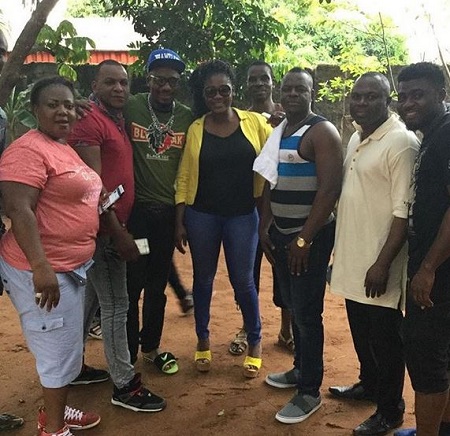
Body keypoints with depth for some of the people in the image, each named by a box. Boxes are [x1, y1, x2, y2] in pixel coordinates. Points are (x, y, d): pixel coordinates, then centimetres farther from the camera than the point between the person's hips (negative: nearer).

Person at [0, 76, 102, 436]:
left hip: (70, 265, 10)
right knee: (59, 349, 2)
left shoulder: (66, 148, 12)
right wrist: (41, 267, -31)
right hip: (43, 270, -10)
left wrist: (100, 201, 11)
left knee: (67, 346, 21)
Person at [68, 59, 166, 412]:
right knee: (116, 305, -2)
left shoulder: (119, 121, 15)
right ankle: (125, 385, 10)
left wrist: (120, 227, 12)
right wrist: (118, 232, -20)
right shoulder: (89, 121, -14)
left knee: (92, 299, 18)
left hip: (112, 224, 9)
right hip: (104, 228, -9)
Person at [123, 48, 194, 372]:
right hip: (135, 209, -2)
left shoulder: (188, 117, 2)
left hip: (169, 211, 3)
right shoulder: (130, 108, -6)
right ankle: (128, 352, 23)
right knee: (131, 283, 5)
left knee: (158, 285, 15)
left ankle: (151, 346, 33)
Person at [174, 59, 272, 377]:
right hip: (201, 215, 1)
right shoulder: (194, 130, -2)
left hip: (243, 214, -1)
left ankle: (255, 341, 28)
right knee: (203, 277, 14)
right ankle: (203, 339, 33)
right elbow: (184, 178, 0)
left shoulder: (254, 122, -2)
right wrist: (179, 222, -1)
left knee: (243, 280, 7)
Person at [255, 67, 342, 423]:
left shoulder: (322, 131, -11)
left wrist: (305, 238, -20)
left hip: (310, 236, -7)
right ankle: (301, 369, 33)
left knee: (307, 313, -1)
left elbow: (330, 188, -19)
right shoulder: (278, 132, 13)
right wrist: (265, 226, 10)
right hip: (281, 233, 7)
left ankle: (310, 391, 11)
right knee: (292, 306, 16)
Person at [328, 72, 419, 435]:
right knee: (360, 331, 22)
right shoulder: (356, 138, 11)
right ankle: (368, 384, 43)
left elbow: (404, 212, -20)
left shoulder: (401, 142, -16)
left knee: (385, 338, 6)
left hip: (378, 264, -8)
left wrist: (383, 263, -23)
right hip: (352, 257, 8)